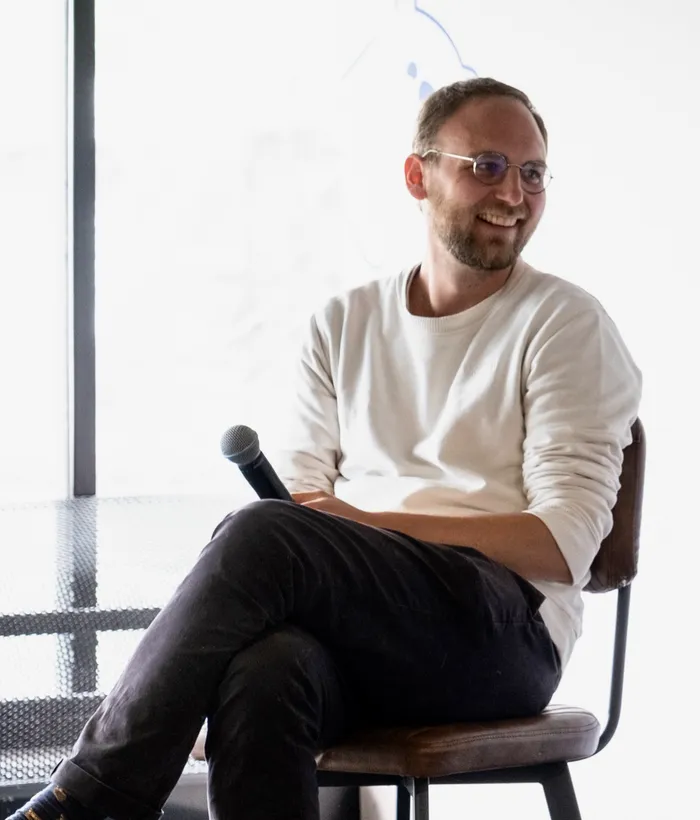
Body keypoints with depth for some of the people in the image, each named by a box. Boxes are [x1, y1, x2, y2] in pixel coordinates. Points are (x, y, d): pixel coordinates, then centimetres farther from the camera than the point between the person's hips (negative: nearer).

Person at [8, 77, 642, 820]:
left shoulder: (565, 324, 5)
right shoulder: (345, 323, 20)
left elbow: (564, 545, -4)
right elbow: (300, 489, 14)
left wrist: (372, 524, -14)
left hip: (506, 633, -3)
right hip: (354, 635, 3)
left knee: (265, 537, -31)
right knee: (264, 669, -36)